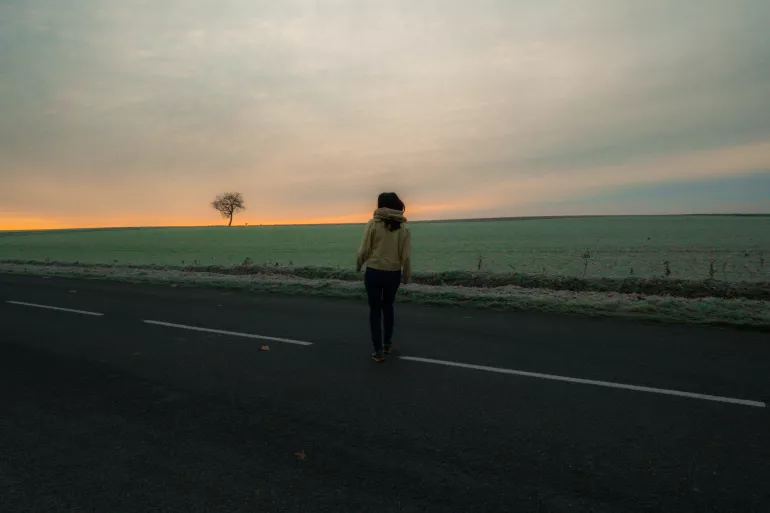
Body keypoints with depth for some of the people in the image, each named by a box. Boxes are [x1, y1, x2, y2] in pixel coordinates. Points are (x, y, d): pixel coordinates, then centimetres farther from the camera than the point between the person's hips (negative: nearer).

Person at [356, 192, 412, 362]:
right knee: (388, 306, 22)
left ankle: (378, 350, 10)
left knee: (375, 309, 8)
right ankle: (388, 344, 32)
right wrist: (407, 276, 10)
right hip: (394, 273, 3)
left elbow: (364, 250, -8)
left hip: (374, 272, -2)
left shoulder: (373, 224, -8)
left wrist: (358, 266, 10)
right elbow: (406, 256, -2)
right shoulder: (403, 227, -1)